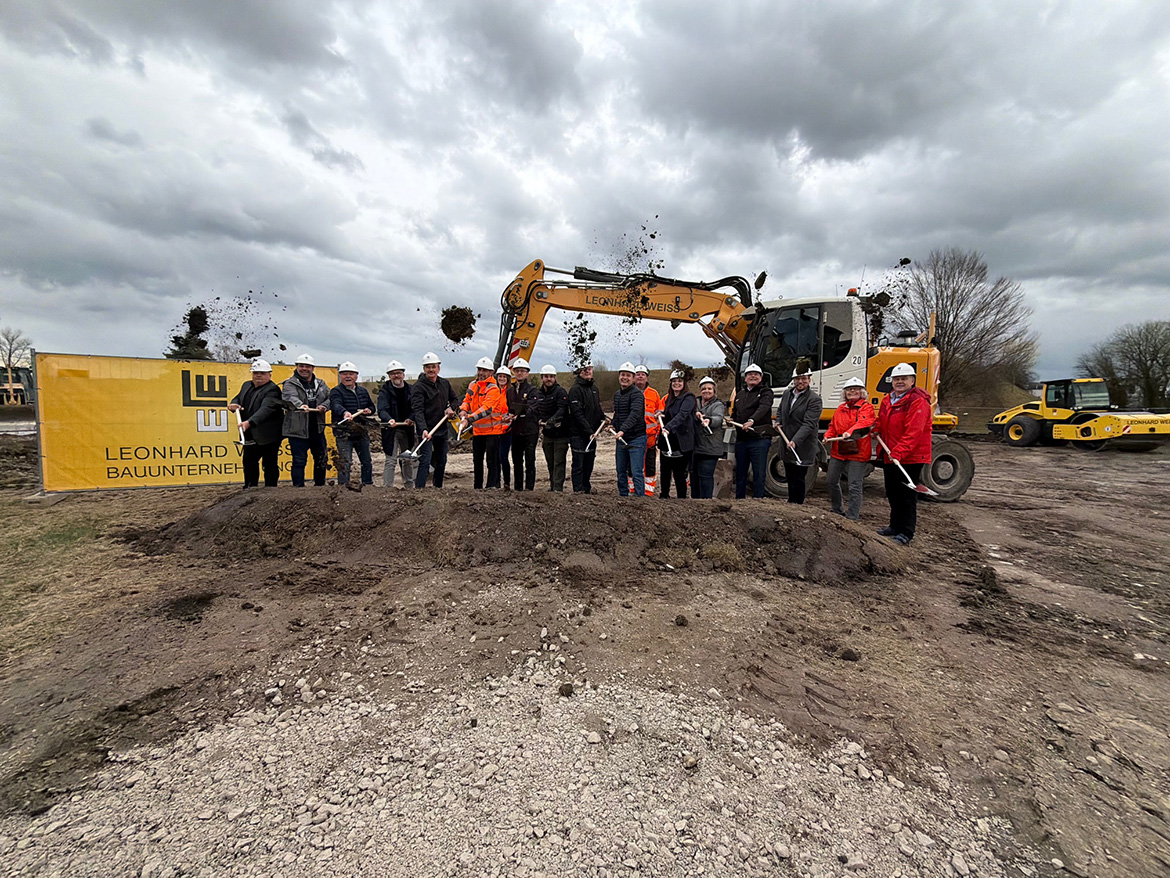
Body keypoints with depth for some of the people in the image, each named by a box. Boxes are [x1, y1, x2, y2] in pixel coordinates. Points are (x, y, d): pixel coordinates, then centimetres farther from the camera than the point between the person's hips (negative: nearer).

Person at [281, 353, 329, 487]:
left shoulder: (321, 384, 13)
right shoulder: (290, 384, -5)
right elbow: (290, 397, -24)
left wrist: (323, 406, -10)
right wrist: (300, 405, -46)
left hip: (317, 429, 6)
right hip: (298, 430, -5)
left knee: (321, 460, 16)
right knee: (299, 461, -3)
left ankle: (320, 486, 32)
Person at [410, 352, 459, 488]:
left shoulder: (445, 383, 9)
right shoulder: (418, 387, -12)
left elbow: (454, 399, 23)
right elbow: (418, 410, -22)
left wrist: (451, 407, -1)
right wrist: (424, 429, -36)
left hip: (442, 429, 7)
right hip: (426, 430, -7)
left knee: (442, 462, 15)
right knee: (425, 462, -14)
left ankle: (438, 487, 29)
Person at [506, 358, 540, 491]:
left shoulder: (532, 390, -1)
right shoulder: (510, 391, 15)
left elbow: (531, 407, -16)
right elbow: (508, 408, 19)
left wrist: (518, 414, -32)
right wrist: (508, 416, -3)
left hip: (530, 430, -5)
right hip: (515, 430, 5)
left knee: (529, 460, -4)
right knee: (516, 461, 10)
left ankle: (529, 487, 1)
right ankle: (518, 488, 19)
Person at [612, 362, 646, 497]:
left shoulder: (636, 393, -12)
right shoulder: (617, 394, 14)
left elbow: (635, 414, -27)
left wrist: (622, 430, -37)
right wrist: (614, 426, 7)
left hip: (636, 439, -8)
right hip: (621, 439, 8)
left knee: (636, 472, -7)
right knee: (620, 471, 14)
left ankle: (640, 496, -1)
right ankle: (623, 495, 26)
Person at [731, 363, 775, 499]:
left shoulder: (765, 392, 0)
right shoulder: (740, 394, 20)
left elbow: (763, 407, -20)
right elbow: (734, 412, 32)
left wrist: (752, 420, -38)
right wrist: (732, 419, 8)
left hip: (759, 438, -6)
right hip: (741, 439, 6)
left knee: (759, 473, -4)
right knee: (740, 472, 12)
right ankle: (739, 499, 21)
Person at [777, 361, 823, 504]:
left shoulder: (814, 399, -12)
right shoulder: (786, 393, 9)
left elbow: (809, 424, -20)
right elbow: (781, 411, 28)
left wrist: (795, 441, -30)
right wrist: (779, 423, 7)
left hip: (802, 447, -6)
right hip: (787, 444, 6)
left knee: (799, 479, 0)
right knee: (790, 478, 17)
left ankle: (798, 505, 10)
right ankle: (790, 502, 29)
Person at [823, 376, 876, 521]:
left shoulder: (866, 407, -5)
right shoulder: (841, 408, 15)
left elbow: (864, 422, -24)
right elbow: (833, 426, 20)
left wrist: (850, 432, -41)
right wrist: (828, 436, -1)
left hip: (857, 453, -7)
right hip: (837, 452, 7)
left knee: (854, 487, -6)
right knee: (832, 482, 16)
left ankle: (852, 517, 3)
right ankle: (837, 509, 35)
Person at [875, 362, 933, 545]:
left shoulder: (918, 401, -14)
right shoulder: (887, 400, 12)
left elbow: (913, 432, -23)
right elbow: (882, 423, 26)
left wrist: (899, 452, -29)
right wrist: (876, 430, 5)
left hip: (910, 457, -8)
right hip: (889, 457, 8)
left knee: (907, 495, -1)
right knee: (893, 494, 18)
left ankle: (906, 533, 6)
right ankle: (896, 526, 32)